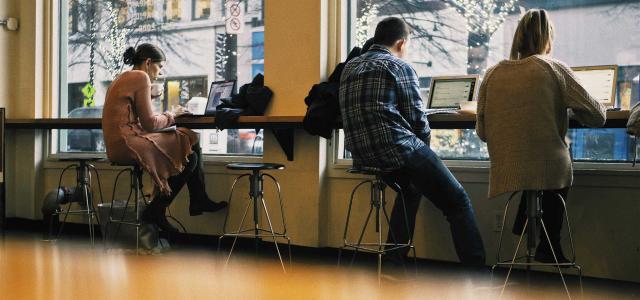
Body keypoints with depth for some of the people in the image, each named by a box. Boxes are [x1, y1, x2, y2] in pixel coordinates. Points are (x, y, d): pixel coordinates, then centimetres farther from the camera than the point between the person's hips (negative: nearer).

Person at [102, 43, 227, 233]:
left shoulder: (123, 78, 20)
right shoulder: (141, 77, -10)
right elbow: (150, 123, -14)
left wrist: (150, 95, 13)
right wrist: (171, 116, 2)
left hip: (119, 144, 10)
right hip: (127, 144, -10)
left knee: (190, 140, 11)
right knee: (189, 156, -7)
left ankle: (200, 201, 14)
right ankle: (155, 212, -3)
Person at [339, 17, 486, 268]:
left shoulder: (350, 67, 16)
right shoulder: (400, 67, -4)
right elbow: (417, 118, -7)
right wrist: (423, 141, 15)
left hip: (362, 155, 8)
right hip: (398, 151, -8)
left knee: (410, 189, 34)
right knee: (458, 202, 3)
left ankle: (392, 261, 31)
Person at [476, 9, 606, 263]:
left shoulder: (492, 74, 2)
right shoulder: (554, 69, -5)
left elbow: (482, 132, 7)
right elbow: (597, 116, -3)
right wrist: (569, 107, 18)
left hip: (505, 173, 3)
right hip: (551, 172, -3)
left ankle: (524, 222, 28)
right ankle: (548, 245, 30)